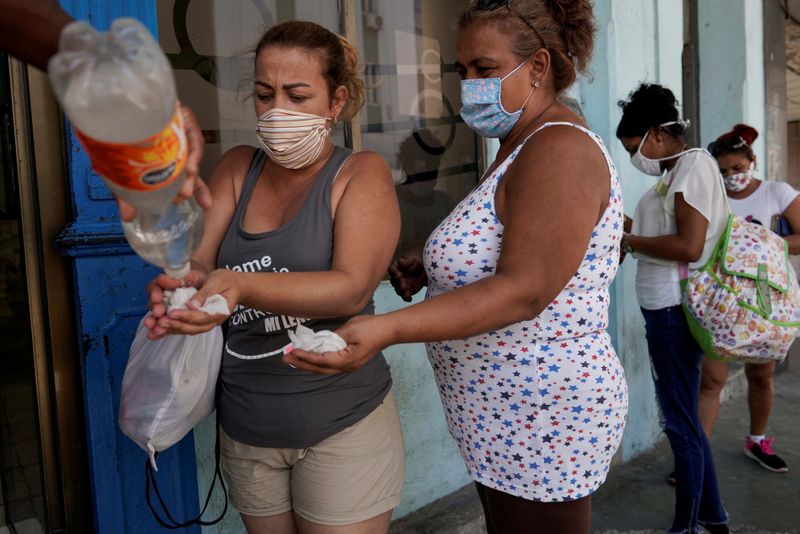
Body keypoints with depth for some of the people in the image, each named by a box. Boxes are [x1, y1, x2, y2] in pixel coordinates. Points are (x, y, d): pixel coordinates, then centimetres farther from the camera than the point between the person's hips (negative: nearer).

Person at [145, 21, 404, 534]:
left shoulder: (363, 173, -8)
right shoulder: (237, 169, 5)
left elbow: (353, 288, -22)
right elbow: (197, 258, -6)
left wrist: (241, 286, -37)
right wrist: (180, 281, -30)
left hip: (342, 425, -4)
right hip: (245, 428, 4)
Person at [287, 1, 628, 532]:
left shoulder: (560, 151, -20)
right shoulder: (522, 147, 13)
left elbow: (524, 290, -31)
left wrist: (387, 329, -39)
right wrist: (431, 273, 4)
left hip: (543, 423, -10)